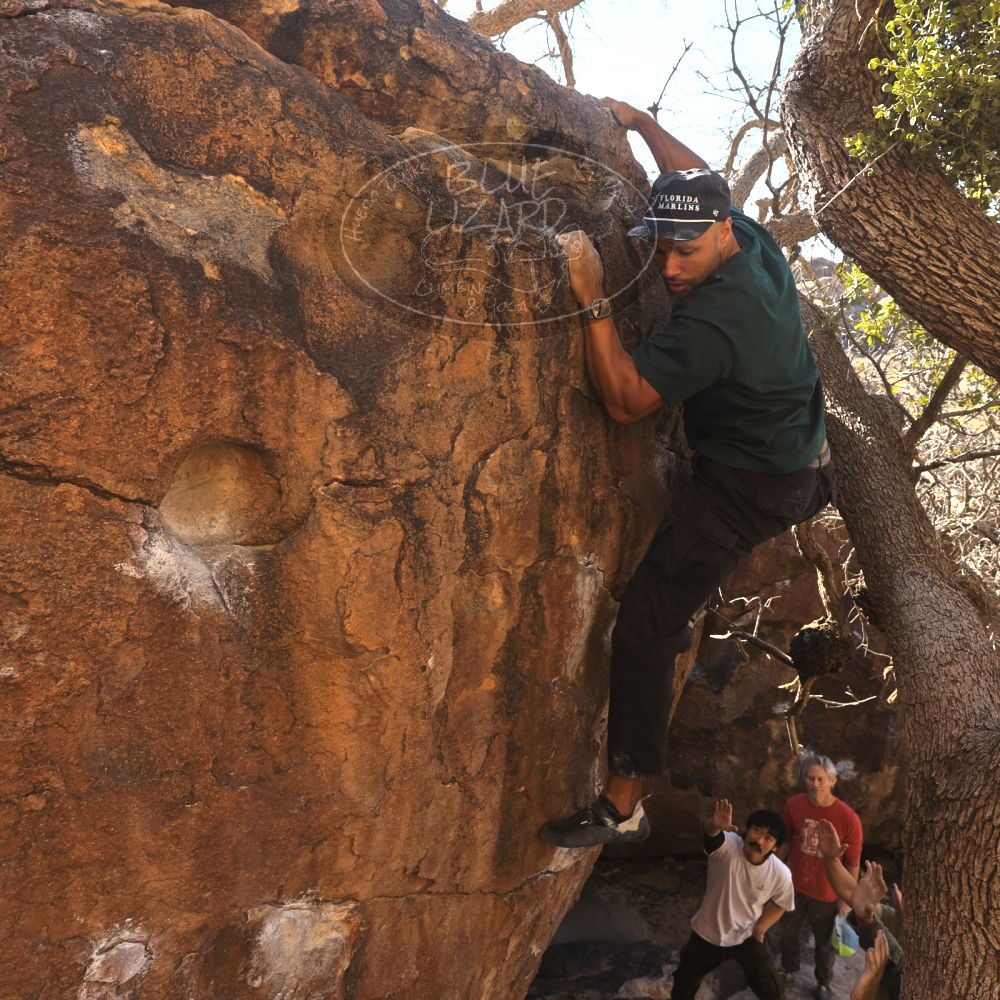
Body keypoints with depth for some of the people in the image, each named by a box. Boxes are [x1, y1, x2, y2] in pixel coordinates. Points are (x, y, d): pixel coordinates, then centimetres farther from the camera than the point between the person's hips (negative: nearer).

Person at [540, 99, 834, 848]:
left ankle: (623, 805, -6)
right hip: (799, 461, 10)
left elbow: (626, 399, -31)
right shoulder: (758, 243, -3)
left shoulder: (711, 319, -31)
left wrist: (594, 301, -34)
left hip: (749, 489, -10)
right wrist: (641, 123, 24)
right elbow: (703, 180, 16)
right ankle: (678, 621, 50)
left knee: (644, 625, -12)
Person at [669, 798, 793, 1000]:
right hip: (707, 933, 0)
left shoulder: (781, 873, -23)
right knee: (684, 982, 20)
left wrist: (760, 927, -8)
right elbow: (709, 831, -57)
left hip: (747, 937, 0)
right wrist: (715, 825, -78)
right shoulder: (727, 846, -31)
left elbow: (780, 903, 0)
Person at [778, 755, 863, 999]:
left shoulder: (848, 818, -26)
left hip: (826, 894, -3)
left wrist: (847, 901, -9)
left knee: (825, 944, 21)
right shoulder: (793, 805, -16)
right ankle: (788, 970, 53)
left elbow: (853, 864, -14)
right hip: (793, 886, 3)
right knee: (788, 934, 25)